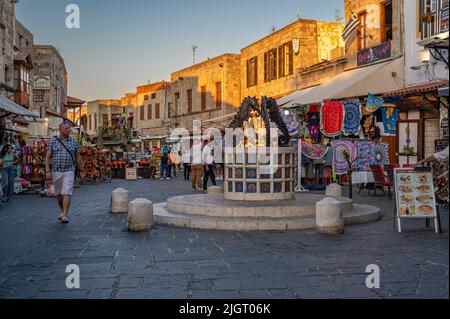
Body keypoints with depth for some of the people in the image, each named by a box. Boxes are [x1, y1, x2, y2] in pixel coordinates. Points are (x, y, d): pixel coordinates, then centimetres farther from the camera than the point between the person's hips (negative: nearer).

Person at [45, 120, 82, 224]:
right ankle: (62, 211, 33)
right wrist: (47, 171, -8)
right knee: (58, 194, 13)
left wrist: (81, 170, 11)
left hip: (69, 171, -1)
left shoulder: (74, 141, 4)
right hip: (56, 171, 1)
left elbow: (78, 157, 11)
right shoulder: (53, 141, 3)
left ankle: (65, 215, -13)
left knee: (67, 193, -12)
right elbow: (47, 157, 0)